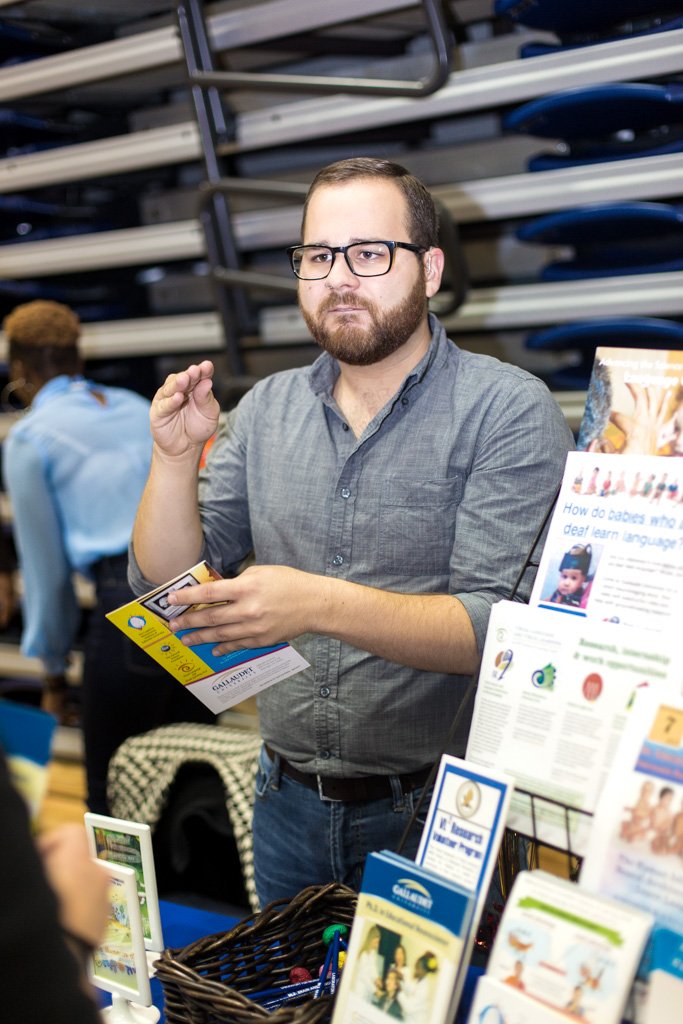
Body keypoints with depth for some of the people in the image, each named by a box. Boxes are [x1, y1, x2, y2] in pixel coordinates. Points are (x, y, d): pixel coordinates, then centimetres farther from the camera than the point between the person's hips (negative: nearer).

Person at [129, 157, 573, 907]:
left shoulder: (509, 412, -12)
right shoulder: (266, 410, 4)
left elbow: (504, 627, -21)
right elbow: (164, 588, 4)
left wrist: (322, 605, -33)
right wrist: (174, 458, -13)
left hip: (435, 816, -4)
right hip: (289, 807, 5)